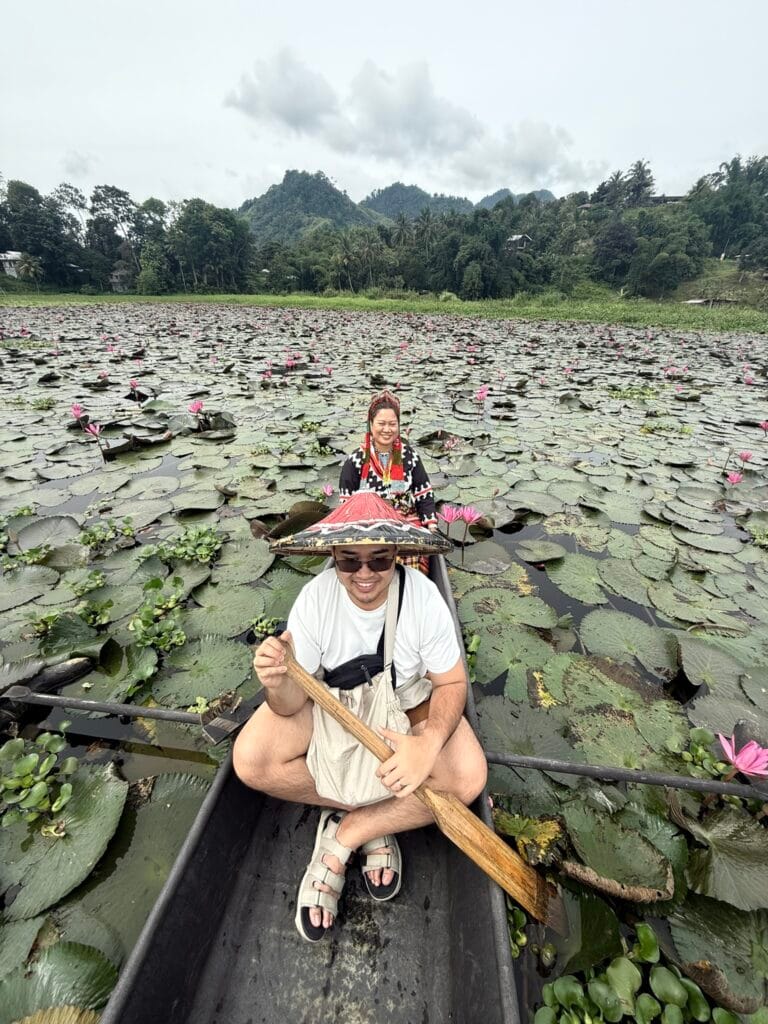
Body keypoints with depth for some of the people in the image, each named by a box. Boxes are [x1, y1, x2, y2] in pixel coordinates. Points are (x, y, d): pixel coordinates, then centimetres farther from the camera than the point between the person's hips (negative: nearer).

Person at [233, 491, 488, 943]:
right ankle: (379, 821, -2)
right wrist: (278, 685, -45)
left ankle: (340, 839, -5)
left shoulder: (423, 596, -25)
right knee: (250, 761, -20)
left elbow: (452, 682, -15)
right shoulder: (316, 597, -24)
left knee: (468, 777, -24)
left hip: (409, 702, 0)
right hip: (333, 702, 1)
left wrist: (429, 742, -33)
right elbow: (292, 703, -21)